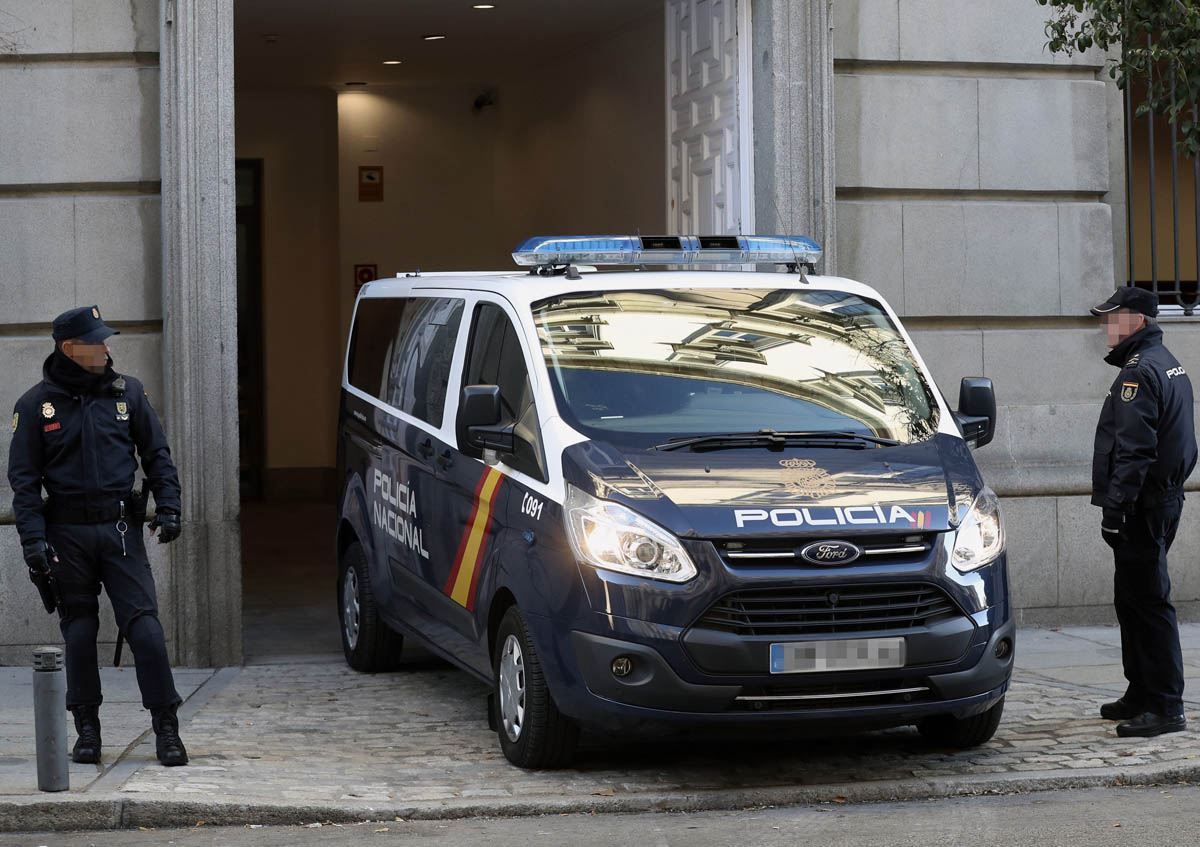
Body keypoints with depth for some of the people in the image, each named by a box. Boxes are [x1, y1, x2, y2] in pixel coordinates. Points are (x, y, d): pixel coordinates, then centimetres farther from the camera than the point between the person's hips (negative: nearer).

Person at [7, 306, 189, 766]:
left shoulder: (127, 392, 5)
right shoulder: (36, 403, 0)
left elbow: (157, 454, 12)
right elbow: (24, 477, 1)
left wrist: (168, 507, 0)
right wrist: (33, 537, -8)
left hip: (121, 528, 0)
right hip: (67, 533, 0)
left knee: (144, 625, -8)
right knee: (78, 630, 6)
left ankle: (166, 728, -3)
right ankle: (87, 728, 18)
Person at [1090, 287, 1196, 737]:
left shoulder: (1140, 371, -15)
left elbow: (1134, 450, -22)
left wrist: (1115, 506, -22)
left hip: (1142, 508, -11)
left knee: (1148, 602, -10)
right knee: (1133, 599, 17)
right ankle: (1141, 695, 24)